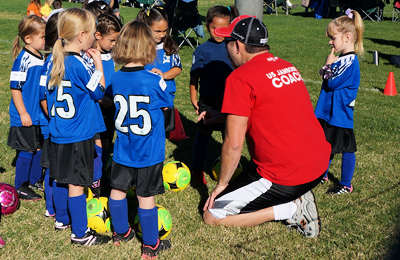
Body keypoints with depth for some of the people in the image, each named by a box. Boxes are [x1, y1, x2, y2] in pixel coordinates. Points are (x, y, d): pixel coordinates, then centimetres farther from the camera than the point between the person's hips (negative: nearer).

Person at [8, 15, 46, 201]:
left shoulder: (41, 58, 6)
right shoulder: (22, 59, -18)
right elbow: (15, 88, -18)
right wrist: (23, 113, -18)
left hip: (40, 116, 7)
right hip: (26, 117, -7)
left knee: (39, 148, 15)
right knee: (26, 151, 1)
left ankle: (35, 180, 32)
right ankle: (20, 187, 15)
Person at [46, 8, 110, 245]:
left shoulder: (57, 61, 4)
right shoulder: (80, 65, -20)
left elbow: (49, 95, 13)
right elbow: (99, 93, -9)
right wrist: (98, 64, -5)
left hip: (59, 134, 8)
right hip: (79, 135, -8)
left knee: (63, 179, 19)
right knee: (77, 183, 1)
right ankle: (80, 233, 11)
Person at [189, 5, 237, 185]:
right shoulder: (202, 50, -6)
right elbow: (194, 77, -2)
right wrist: (193, 99, -3)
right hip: (208, 101, -3)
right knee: (203, 135, 7)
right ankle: (197, 170, 20)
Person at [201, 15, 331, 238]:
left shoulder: (240, 78, -15)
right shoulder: (288, 67, 10)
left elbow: (233, 144, -16)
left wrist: (222, 184, -1)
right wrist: (221, 116, 27)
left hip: (285, 178, -8)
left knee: (212, 216, 3)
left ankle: (291, 209, -2)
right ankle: (299, 198, 12)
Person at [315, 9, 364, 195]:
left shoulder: (350, 61, -20)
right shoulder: (340, 58, 9)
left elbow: (332, 83, -22)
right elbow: (325, 77, 15)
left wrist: (329, 65, -9)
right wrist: (328, 66, -3)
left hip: (341, 115, -9)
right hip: (329, 112, 9)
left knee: (346, 149, 3)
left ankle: (346, 185, 15)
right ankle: (322, 175, 37)